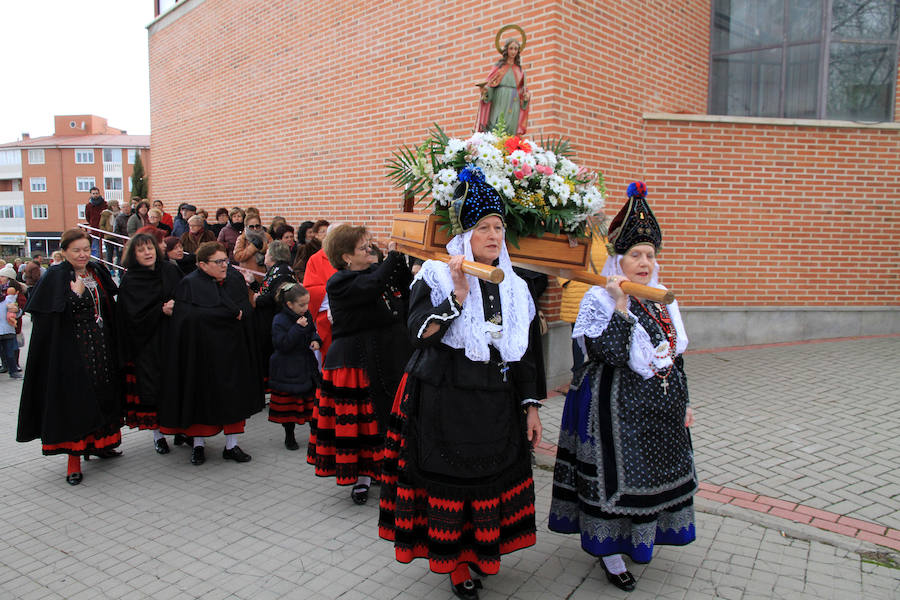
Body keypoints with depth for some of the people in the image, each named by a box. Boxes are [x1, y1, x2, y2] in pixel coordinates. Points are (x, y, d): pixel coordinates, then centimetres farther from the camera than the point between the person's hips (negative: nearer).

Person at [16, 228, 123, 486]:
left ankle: (97, 443, 27)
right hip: (71, 352, -6)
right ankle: (74, 457, 5)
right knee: (74, 401, -3)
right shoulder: (56, 277, -8)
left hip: (100, 347, 6)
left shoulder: (98, 271, 9)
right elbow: (50, 317, -16)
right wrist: (76, 293, -23)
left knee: (102, 395, 11)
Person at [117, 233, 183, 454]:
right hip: (147, 343, -3)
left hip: (172, 337, 3)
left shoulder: (170, 270, 7)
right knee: (152, 388, -2)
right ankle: (157, 434, 10)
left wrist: (175, 308, -11)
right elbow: (137, 315, -10)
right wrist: (161, 311, -20)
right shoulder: (130, 281, -2)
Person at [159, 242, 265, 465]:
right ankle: (198, 445, 21)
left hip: (232, 349, 4)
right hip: (202, 351, -4)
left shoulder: (236, 278, 7)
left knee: (234, 397, 6)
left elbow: (246, 310, 5)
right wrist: (231, 312, -14)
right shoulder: (190, 284, -7)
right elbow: (193, 316, -19)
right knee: (202, 395, 5)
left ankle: (231, 445, 16)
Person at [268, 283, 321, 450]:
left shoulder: (307, 315, 5)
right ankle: (289, 436, 23)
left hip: (307, 367, 5)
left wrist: (315, 340, 0)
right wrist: (298, 328, -25)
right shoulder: (279, 320, -15)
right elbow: (283, 345, -21)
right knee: (289, 405, 6)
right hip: (287, 372, -5)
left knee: (311, 402, 8)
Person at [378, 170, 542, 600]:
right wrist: (458, 295, -25)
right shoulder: (436, 276, -5)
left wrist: (530, 406, 8)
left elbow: (522, 354, 12)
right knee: (450, 480, 4)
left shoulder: (515, 287, 9)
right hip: (445, 403, -4)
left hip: (497, 406, 4)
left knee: (491, 480, 11)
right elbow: (419, 333, -18)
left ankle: (479, 551, 35)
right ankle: (456, 564, 26)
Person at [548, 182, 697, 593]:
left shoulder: (662, 301, 9)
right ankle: (610, 552, 20)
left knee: (655, 471, 17)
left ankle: (640, 537, 39)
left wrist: (683, 402, 15)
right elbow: (612, 353, -26)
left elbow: (675, 355, 15)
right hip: (617, 405, -7)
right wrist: (621, 305, -30)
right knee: (615, 474, 2)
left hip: (662, 405, 7)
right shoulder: (599, 299, -14)